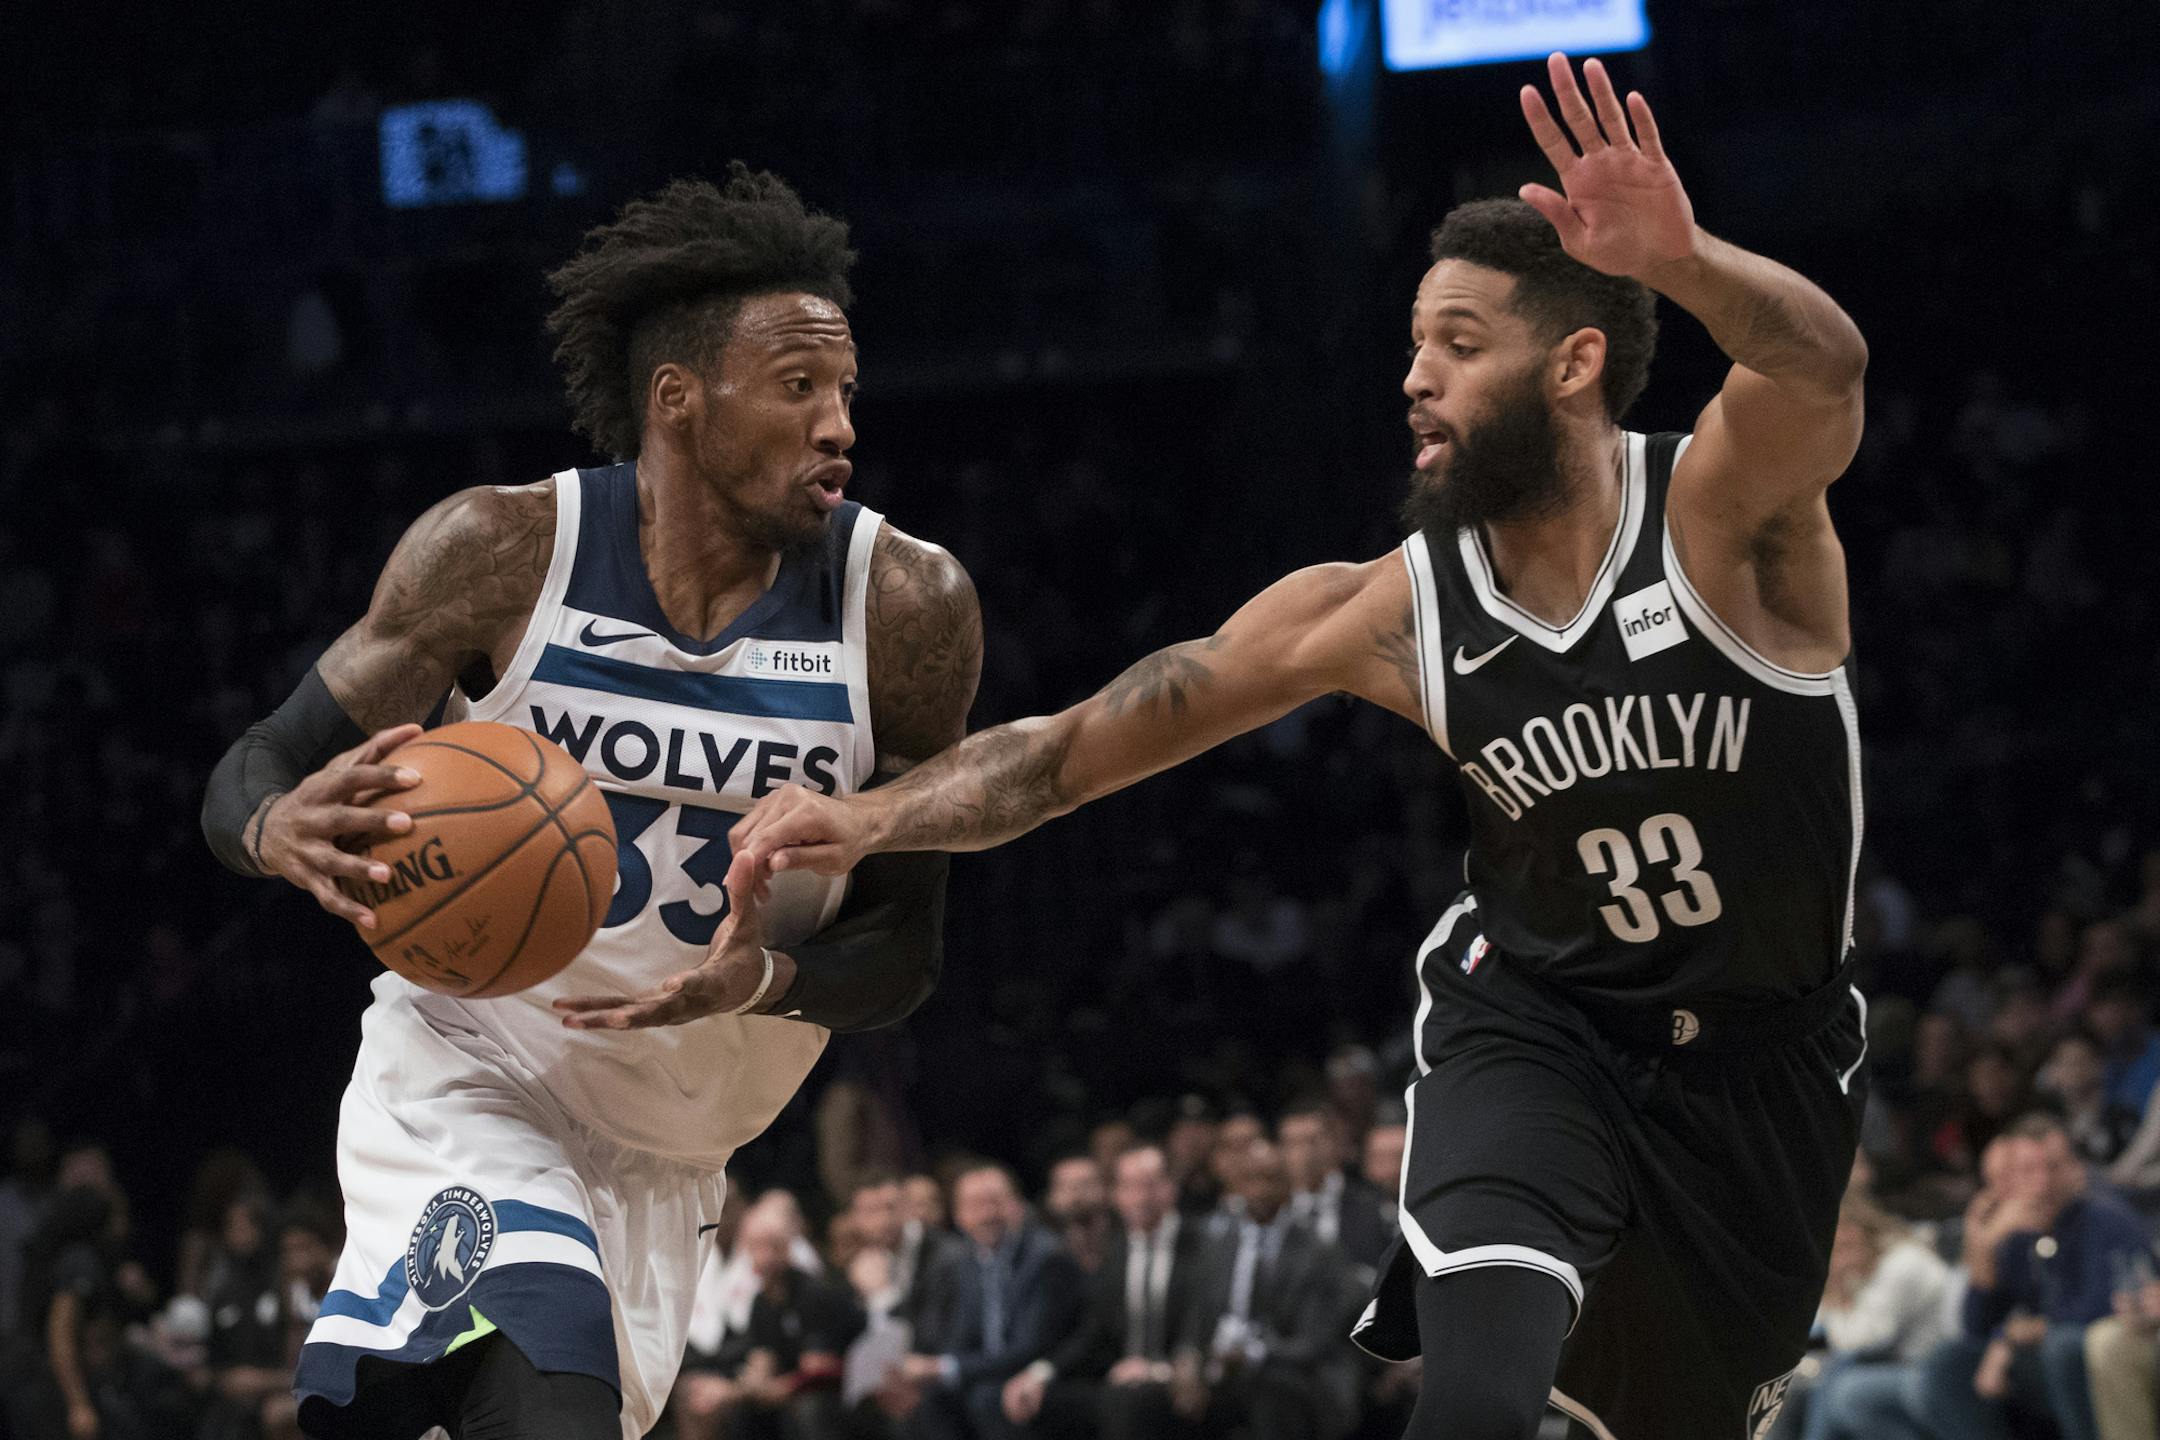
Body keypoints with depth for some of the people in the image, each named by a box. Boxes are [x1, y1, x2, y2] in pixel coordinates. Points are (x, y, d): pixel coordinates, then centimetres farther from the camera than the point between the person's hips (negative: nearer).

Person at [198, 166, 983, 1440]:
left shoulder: (907, 608, -12)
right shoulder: (502, 555, -15)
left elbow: (905, 948, -6)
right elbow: (253, 774, -7)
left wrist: (760, 980, -29)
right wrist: (286, 832, -33)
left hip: (668, 1158, 4)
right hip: (472, 1081, -4)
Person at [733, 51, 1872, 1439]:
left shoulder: (1723, 507, -21)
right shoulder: (1390, 615, -13)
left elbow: (1823, 370, -45)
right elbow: (1079, 745, -10)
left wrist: (1681, 261, -66)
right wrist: (877, 816, -27)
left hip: (1765, 1054, 0)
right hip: (1536, 1019, 0)